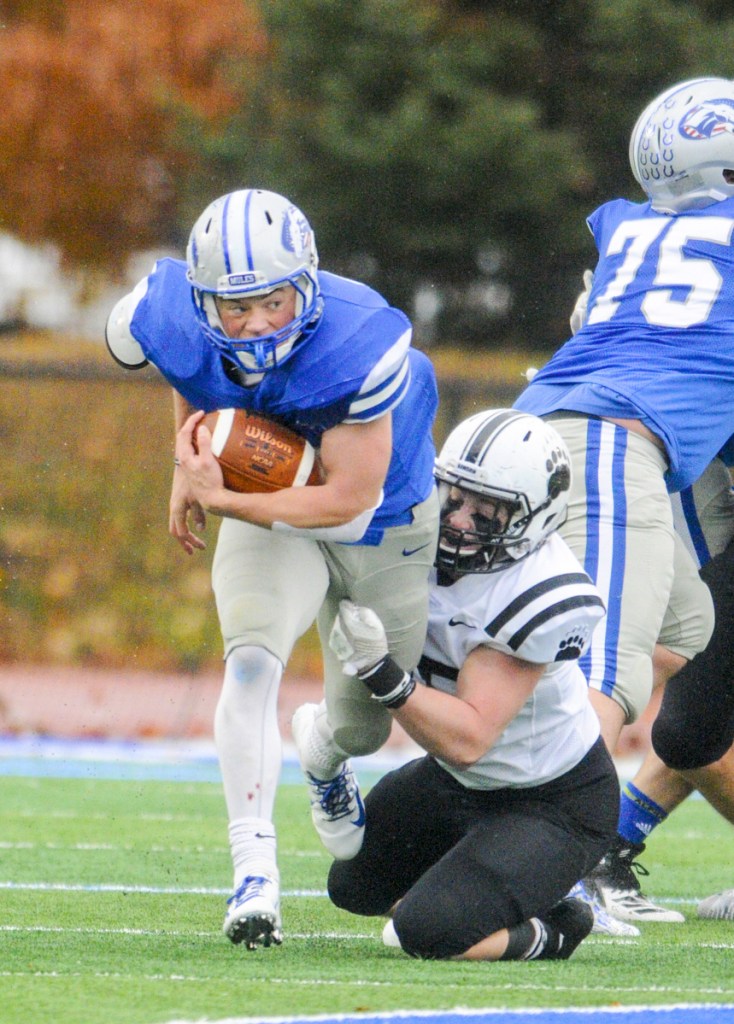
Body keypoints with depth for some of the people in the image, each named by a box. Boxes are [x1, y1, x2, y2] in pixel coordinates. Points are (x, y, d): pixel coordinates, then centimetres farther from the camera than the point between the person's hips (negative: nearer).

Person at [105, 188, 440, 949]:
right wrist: (188, 464, -3)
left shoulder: (361, 345, -40)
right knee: (253, 663, -28)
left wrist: (218, 499, -32)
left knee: (365, 722, 15)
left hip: (383, 520, -1)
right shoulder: (168, 322, -27)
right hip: (268, 514, 1)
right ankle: (254, 869, -28)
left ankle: (326, 761, 54)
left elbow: (351, 496, -32)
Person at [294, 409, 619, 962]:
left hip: (556, 805, -8)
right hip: (460, 781, 8)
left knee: (429, 930, -22)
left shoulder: (548, 598, -32)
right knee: (354, 887, 20)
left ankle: (547, 931, 5)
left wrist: (380, 671, -41)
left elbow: (467, 739, -33)